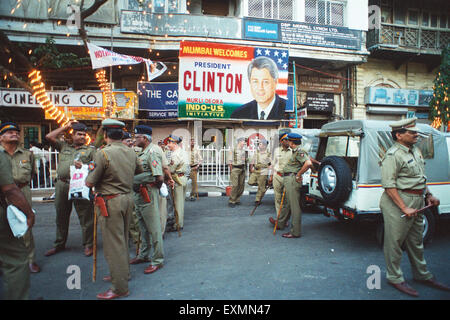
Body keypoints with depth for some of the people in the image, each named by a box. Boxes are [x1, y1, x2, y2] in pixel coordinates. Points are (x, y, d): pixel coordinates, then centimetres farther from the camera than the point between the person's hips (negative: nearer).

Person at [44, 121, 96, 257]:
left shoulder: (90, 149, 9)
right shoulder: (64, 146, 18)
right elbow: (49, 137, 9)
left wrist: (84, 166, -17)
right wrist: (65, 127, 13)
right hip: (62, 185, 4)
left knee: (86, 216, -1)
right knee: (61, 217, 15)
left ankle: (88, 245, 11)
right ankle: (59, 244, 31)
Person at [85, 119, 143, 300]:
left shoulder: (103, 153, -17)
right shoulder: (131, 152, 3)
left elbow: (89, 183, -13)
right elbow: (139, 170, 21)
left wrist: (91, 173, 7)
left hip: (111, 202, -7)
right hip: (128, 198, 7)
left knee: (113, 244, 1)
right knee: (122, 239, 21)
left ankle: (120, 287, 9)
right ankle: (123, 273, 37)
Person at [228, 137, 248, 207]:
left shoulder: (244, 151, 12)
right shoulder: (233, 150, -4)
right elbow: (230, 161, -4)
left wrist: (245, 169, 5)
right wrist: (231, 170, -6)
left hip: (242, 169, 6)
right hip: (235, 169, -6)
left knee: (241, 186, 5)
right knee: (235, 186, -11)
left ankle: (237, 200, 17)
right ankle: (231, 201, -2)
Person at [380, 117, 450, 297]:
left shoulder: (415, 150, 13)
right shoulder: (393, 155, -16)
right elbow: (388, 185, -21)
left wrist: (428, 195, 16)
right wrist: (404, 208, -23)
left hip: (417, 202, 9)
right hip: (398, 201, -9)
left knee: (416, 241, 20)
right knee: (395, 241, 2)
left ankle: (422, 275, 36)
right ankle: (395, 278, 16)